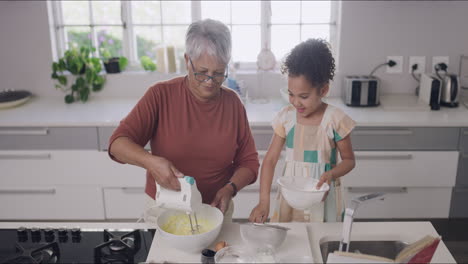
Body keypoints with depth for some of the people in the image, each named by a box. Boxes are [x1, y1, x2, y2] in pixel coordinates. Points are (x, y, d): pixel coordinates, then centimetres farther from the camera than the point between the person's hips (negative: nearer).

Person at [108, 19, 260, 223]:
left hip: (214, 212, 2)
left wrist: (230, 188, -18)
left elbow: (249, 161, 0)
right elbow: (118, 144, -18)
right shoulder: (161, 95, -13)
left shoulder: (232, 103, -5)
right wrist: (151, 162, -37)